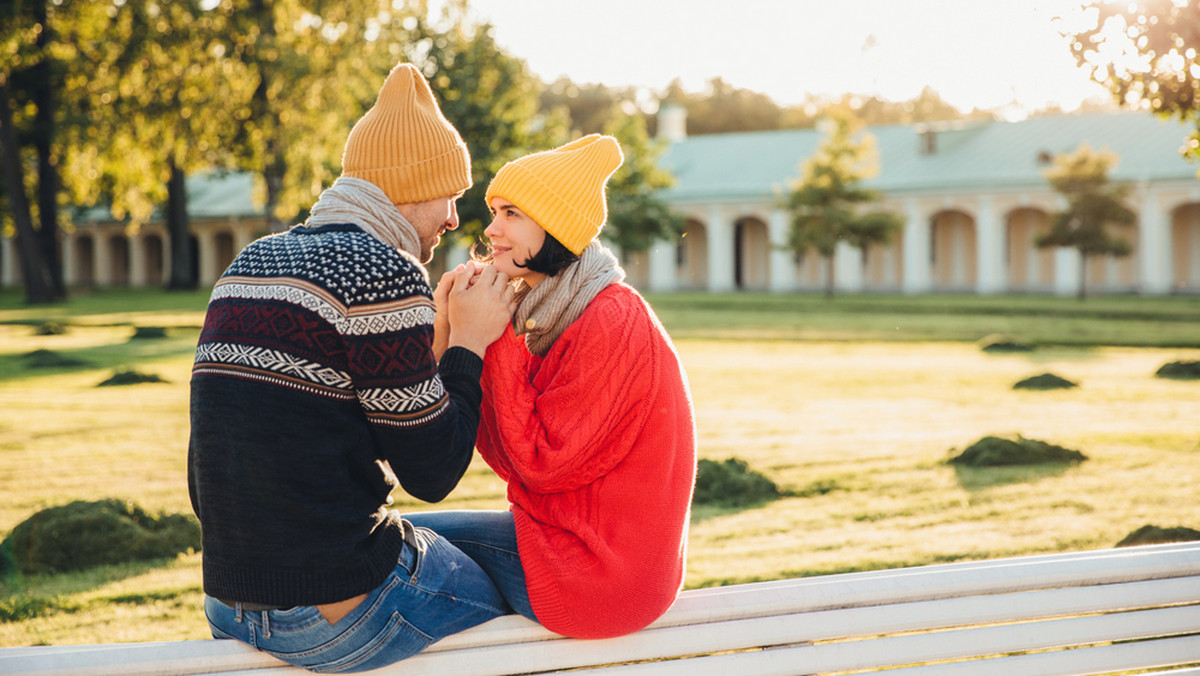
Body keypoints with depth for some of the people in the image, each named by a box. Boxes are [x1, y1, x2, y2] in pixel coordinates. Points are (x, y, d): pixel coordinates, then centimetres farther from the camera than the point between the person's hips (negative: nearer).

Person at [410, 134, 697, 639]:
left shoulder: (612, 322, -21)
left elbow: (539, 463, -20)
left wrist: (496, 340, -18)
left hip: (594, 569, -9)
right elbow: (503, 454, 2)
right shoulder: (554, 316, 9)